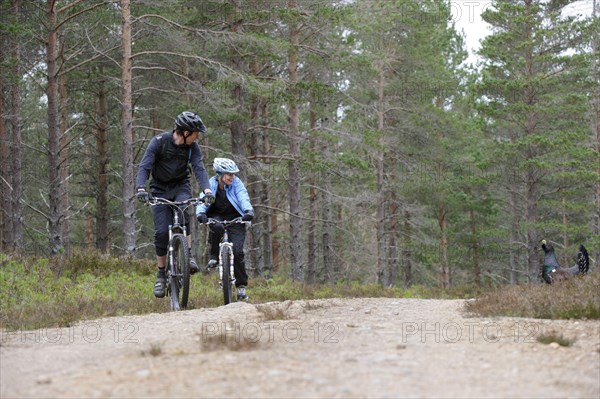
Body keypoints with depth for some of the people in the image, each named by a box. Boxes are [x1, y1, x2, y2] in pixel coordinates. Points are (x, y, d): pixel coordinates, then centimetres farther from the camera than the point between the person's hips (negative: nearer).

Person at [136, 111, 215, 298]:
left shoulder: (192, 146, -9)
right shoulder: (159, 142, -18)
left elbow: (199, 168, -20)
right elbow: (144, 167, -23)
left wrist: (207, 190, -38)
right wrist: (141, 189, -41)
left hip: (181, 186, 1)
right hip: (160, 189, -1)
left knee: (183, 213, -32)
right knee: (161, 232, -10)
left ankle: (188, 255, -22)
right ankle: (161, 275, 4)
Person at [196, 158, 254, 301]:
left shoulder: (236, 183, -12)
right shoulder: (211, 184, -10)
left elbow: (243, 198, -26)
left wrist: (248, 211, -47)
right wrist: (200, 213, -43)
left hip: (235, 219, -1)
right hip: (216, 216, 1)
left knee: (237, 251, -14)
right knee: (217, 227, -37)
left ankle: (241, 286, -1)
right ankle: (214, 256, -14)